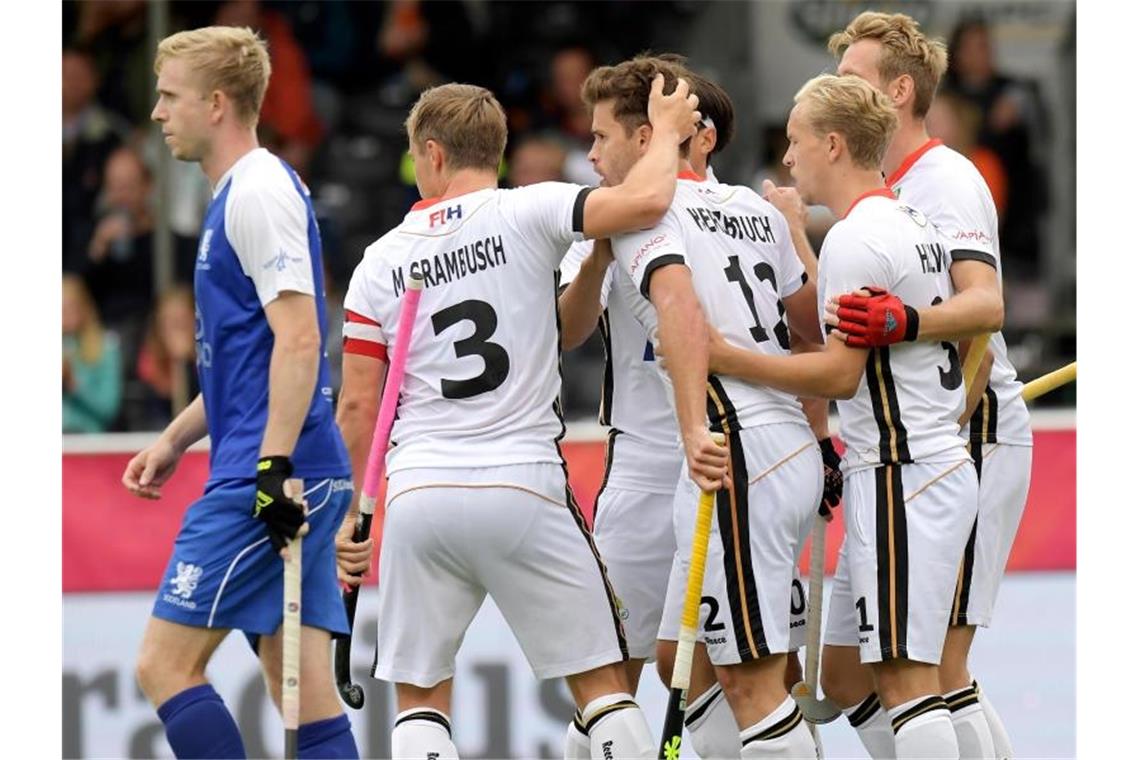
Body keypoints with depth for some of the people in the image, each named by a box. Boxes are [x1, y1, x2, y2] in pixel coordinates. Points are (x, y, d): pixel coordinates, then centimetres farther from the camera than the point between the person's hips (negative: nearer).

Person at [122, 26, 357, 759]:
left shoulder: (259, 191, -11)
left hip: (263, 481, -10)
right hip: (297, 481, 10)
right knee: (306, 694, 4)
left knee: (166, 664, -7)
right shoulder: (239, 195, 20)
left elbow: (297, 339, -19)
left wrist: (275, 463, -25)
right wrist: (174, 440, 27)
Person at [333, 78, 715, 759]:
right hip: (522, 487, -2)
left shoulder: (381, 262, 8)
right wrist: (668, 131, 4)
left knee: (420, 698, 12)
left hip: (419, 495, 2)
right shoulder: (526, 214, -2)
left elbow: (359, 407, 8)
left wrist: (351, 516, 18)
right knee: (601, 678, 8)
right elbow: (646, 201, -16)